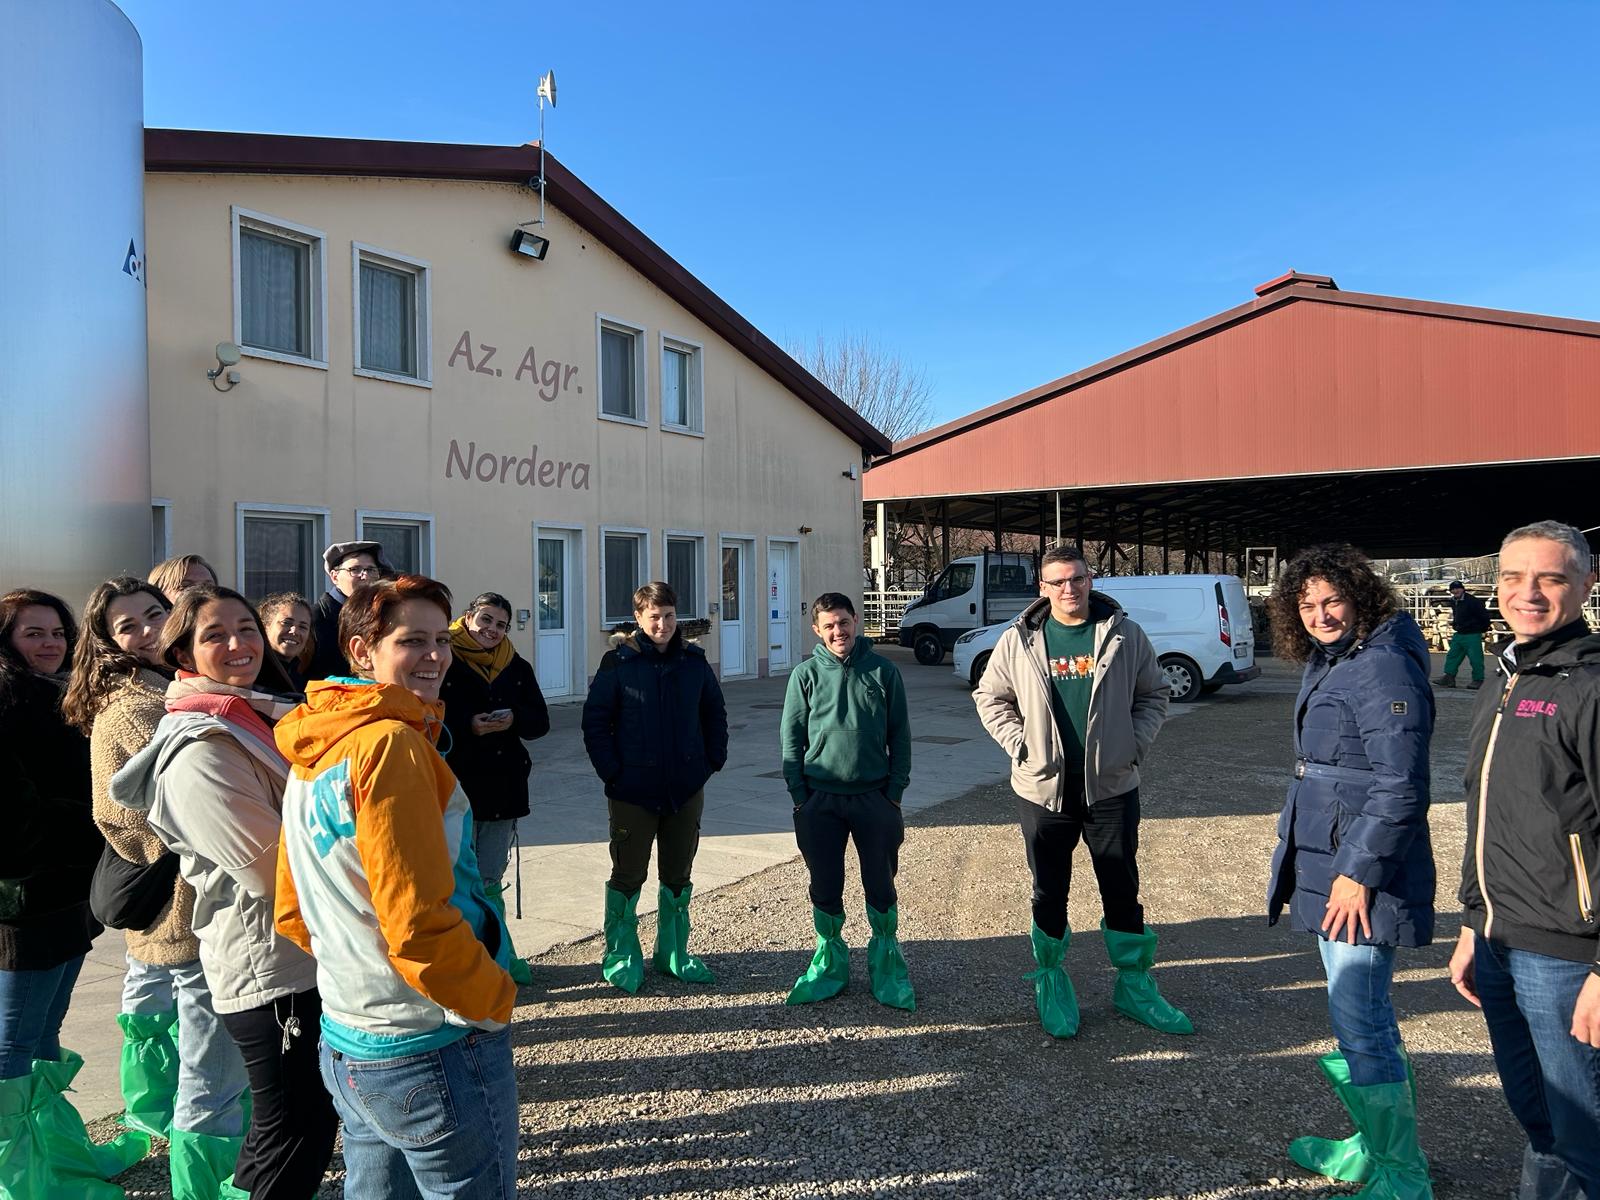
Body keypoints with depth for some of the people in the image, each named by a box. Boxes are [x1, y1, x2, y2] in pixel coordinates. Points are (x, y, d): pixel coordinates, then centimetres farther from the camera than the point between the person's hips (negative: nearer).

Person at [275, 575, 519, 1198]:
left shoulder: (312, 755, 8)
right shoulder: (391, 743, -20)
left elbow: (293, 915, 14)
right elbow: (419, 927, -24)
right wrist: (494, 998, -11)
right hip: (432, 1051, -9)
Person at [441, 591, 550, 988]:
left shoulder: (516, 667, 8)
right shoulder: (445, 661, -7)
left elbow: (540, 721, 7)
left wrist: (514, 720, -13)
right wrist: (469, 725, -24)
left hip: (503, 787, 4)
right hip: (456, 785, -4)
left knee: (490, 881, 16)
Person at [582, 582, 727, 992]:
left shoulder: (694, 661, 2)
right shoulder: (619, 662, -8)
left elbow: (715, 714, 13)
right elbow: (595, 722, -7)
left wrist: (712, 761, 4)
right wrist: (612, 772, -12)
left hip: (686, 790, 4)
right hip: (633, 791, -4)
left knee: (678, 877, 14)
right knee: (628, 877, 7)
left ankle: (673, 953, 29)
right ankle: (621, 957, 22)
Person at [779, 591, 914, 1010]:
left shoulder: (883, 671, 0)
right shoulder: (806, 674, -1)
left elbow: (900, 736, 3)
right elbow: (791, 739, 1)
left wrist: (894, 792, -3)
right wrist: (800, 798, -4)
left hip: (874, 796, 0)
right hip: (820, 799, 0)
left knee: (881, 884, 8)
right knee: (825, 886, 9)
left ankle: (886, 963, 26)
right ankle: (830, 960, 27)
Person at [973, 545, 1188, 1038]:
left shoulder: (1124, 636, -1)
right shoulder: (1019, 641, -2)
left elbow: (1153, 694, 9)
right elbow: (989, 697, 7)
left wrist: (1136, 743, -3)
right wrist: (1018, 743, -5)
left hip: (1111, 788, 0)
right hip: (1043, 789, 0)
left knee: (1123, 891, 11)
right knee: (1049, 894, 12)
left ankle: (1135, 985, 28)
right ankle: (1051, 981, 30)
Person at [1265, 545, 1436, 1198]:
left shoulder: (1384, 667, -18)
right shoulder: (1326, 663, 12)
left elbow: (1400, 787, -22)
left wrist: (1358, 869, -21)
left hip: (1360, 874, -10)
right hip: (1327, 868, 10)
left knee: (1361, 1026, -3)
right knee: (1359, 1014, 20)